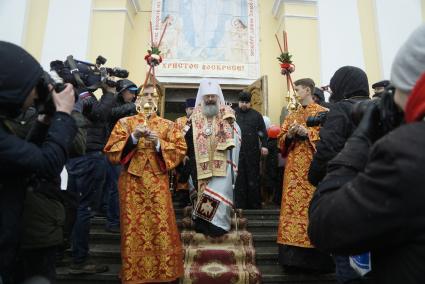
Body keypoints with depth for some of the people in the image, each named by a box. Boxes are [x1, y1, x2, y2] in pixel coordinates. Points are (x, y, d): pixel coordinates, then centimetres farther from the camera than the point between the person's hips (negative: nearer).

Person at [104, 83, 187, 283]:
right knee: (134, 227, 3)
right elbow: (111, 151, 0)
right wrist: (133, 138, -13)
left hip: (158, 183, 0)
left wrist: (159, 143, -12)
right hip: (132, 182, 0)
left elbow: (180, 150, 2)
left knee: (162, 226, -2)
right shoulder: (125, 122, 8)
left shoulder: (168, 125, 10)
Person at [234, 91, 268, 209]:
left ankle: (255, 204, 15)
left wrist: (264, 145, -5)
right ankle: (239, 205, 11)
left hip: (253, 152, 0)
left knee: (253, 178, 5)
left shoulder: (256, 115, 11)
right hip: (236, 152, 0)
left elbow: (263, 132, 7)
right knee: (239, 180, 3)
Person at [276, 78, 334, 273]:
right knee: (292, 205, 2)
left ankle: (314, 259, 5)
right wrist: (289, 135, -5)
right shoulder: (292, 116, 18)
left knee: (312, 205, -6)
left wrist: (308, 133, -14)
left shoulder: (323, 113, 2)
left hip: (313, 168, -5)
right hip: (294, 169, 5)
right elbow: (280, 140, 15)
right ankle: (294, 258, 10)